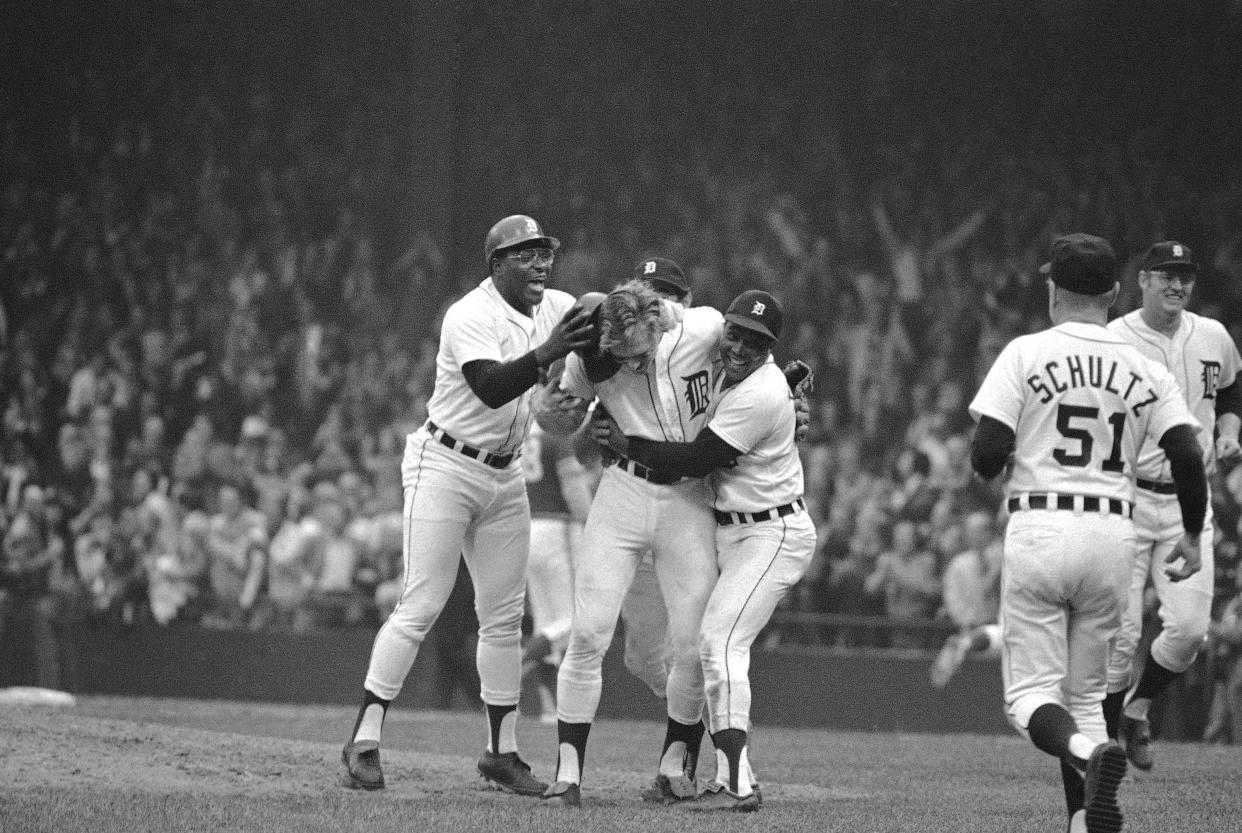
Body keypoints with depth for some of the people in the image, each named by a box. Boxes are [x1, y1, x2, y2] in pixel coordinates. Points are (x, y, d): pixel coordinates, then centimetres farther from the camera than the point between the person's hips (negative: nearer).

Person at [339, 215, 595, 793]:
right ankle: (364, 742, -7)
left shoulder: (556, 308, 2)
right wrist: (545, 354, -46)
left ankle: (502, 751, 16)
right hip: (445, 468, -7)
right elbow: (491, 388, -34)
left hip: (504, 476, 7)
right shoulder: (470, 316, -20)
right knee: (421, 606, -11)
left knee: (504, 615, 8)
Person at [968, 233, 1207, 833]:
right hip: (1113, 534, 3)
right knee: (1085, 694, 15)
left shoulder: (1025, 354, -2)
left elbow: (987, 456, -9)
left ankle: (1090, 753, -32)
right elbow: (1188, 455, -2)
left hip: (1039, 530, -3)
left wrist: (990, 464, 16)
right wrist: (1192, 536, 13)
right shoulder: (1146, 371, 6)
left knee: (1031, 694, -1)